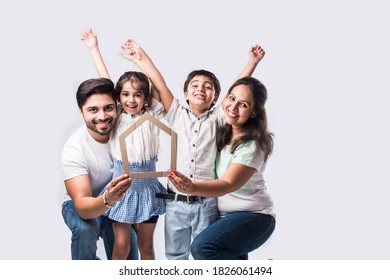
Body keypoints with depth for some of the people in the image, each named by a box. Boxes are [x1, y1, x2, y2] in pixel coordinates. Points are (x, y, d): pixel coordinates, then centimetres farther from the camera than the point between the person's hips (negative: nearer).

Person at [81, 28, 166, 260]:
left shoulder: (152, 117, -2)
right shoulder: (116, 117, -1)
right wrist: (94, 49, -1)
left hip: (147, 190, 0)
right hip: (122, 189, 0)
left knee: (146, 244, 11)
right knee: (121, 245, 4)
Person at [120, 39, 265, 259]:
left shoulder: (217, 118, 2)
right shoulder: (177, 114, 4)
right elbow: (159, 84, 1)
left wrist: (252, 62, -12)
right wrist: (140, 57, -2)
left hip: (206, 203, -1)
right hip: (175, 201, 1)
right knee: (175, 254, 14)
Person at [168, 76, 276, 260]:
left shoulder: (252, 145, -20)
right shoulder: (221, 131, 1)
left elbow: (229, 184, -29)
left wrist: (192, 188, -47)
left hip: (253, 216, -7)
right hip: (223, 214, 8)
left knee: (203, 247, -28)